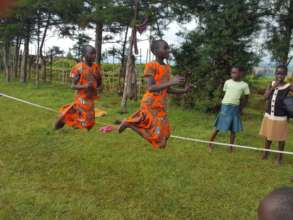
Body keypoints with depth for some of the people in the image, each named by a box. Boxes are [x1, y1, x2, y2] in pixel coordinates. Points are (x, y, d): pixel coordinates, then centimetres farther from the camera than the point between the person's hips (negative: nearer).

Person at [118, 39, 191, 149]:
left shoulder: (167, 67, 11)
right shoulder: (151, 65, -12)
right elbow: (151, 88, -22)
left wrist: (183, 90, 2)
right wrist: (171, 82, -28)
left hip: (161, 106, 8)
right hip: (151, 104, -8)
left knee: (163, 134, 10)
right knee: (156, 135, -8)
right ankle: (129, 123, 12)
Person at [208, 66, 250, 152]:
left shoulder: (244, 85, -1)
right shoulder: (227, 82, 1)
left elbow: (246, 98, 8)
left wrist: (241, 108, 4)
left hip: (235, 108, 1)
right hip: (225, 106, -1)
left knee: (233, 129, 7)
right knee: (218, 127, 2)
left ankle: (231, 147, 21)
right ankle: (210, 144, 15)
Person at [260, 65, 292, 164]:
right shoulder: (271, 84, 1)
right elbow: (265, 97, -8)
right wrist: (273, 87, -16)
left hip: (281, 117, -4)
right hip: (269, 115, 4)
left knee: (281, 138, 7)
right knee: (267, 136, 17)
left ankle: (280, 157, 23)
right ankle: (266, 153, 34)